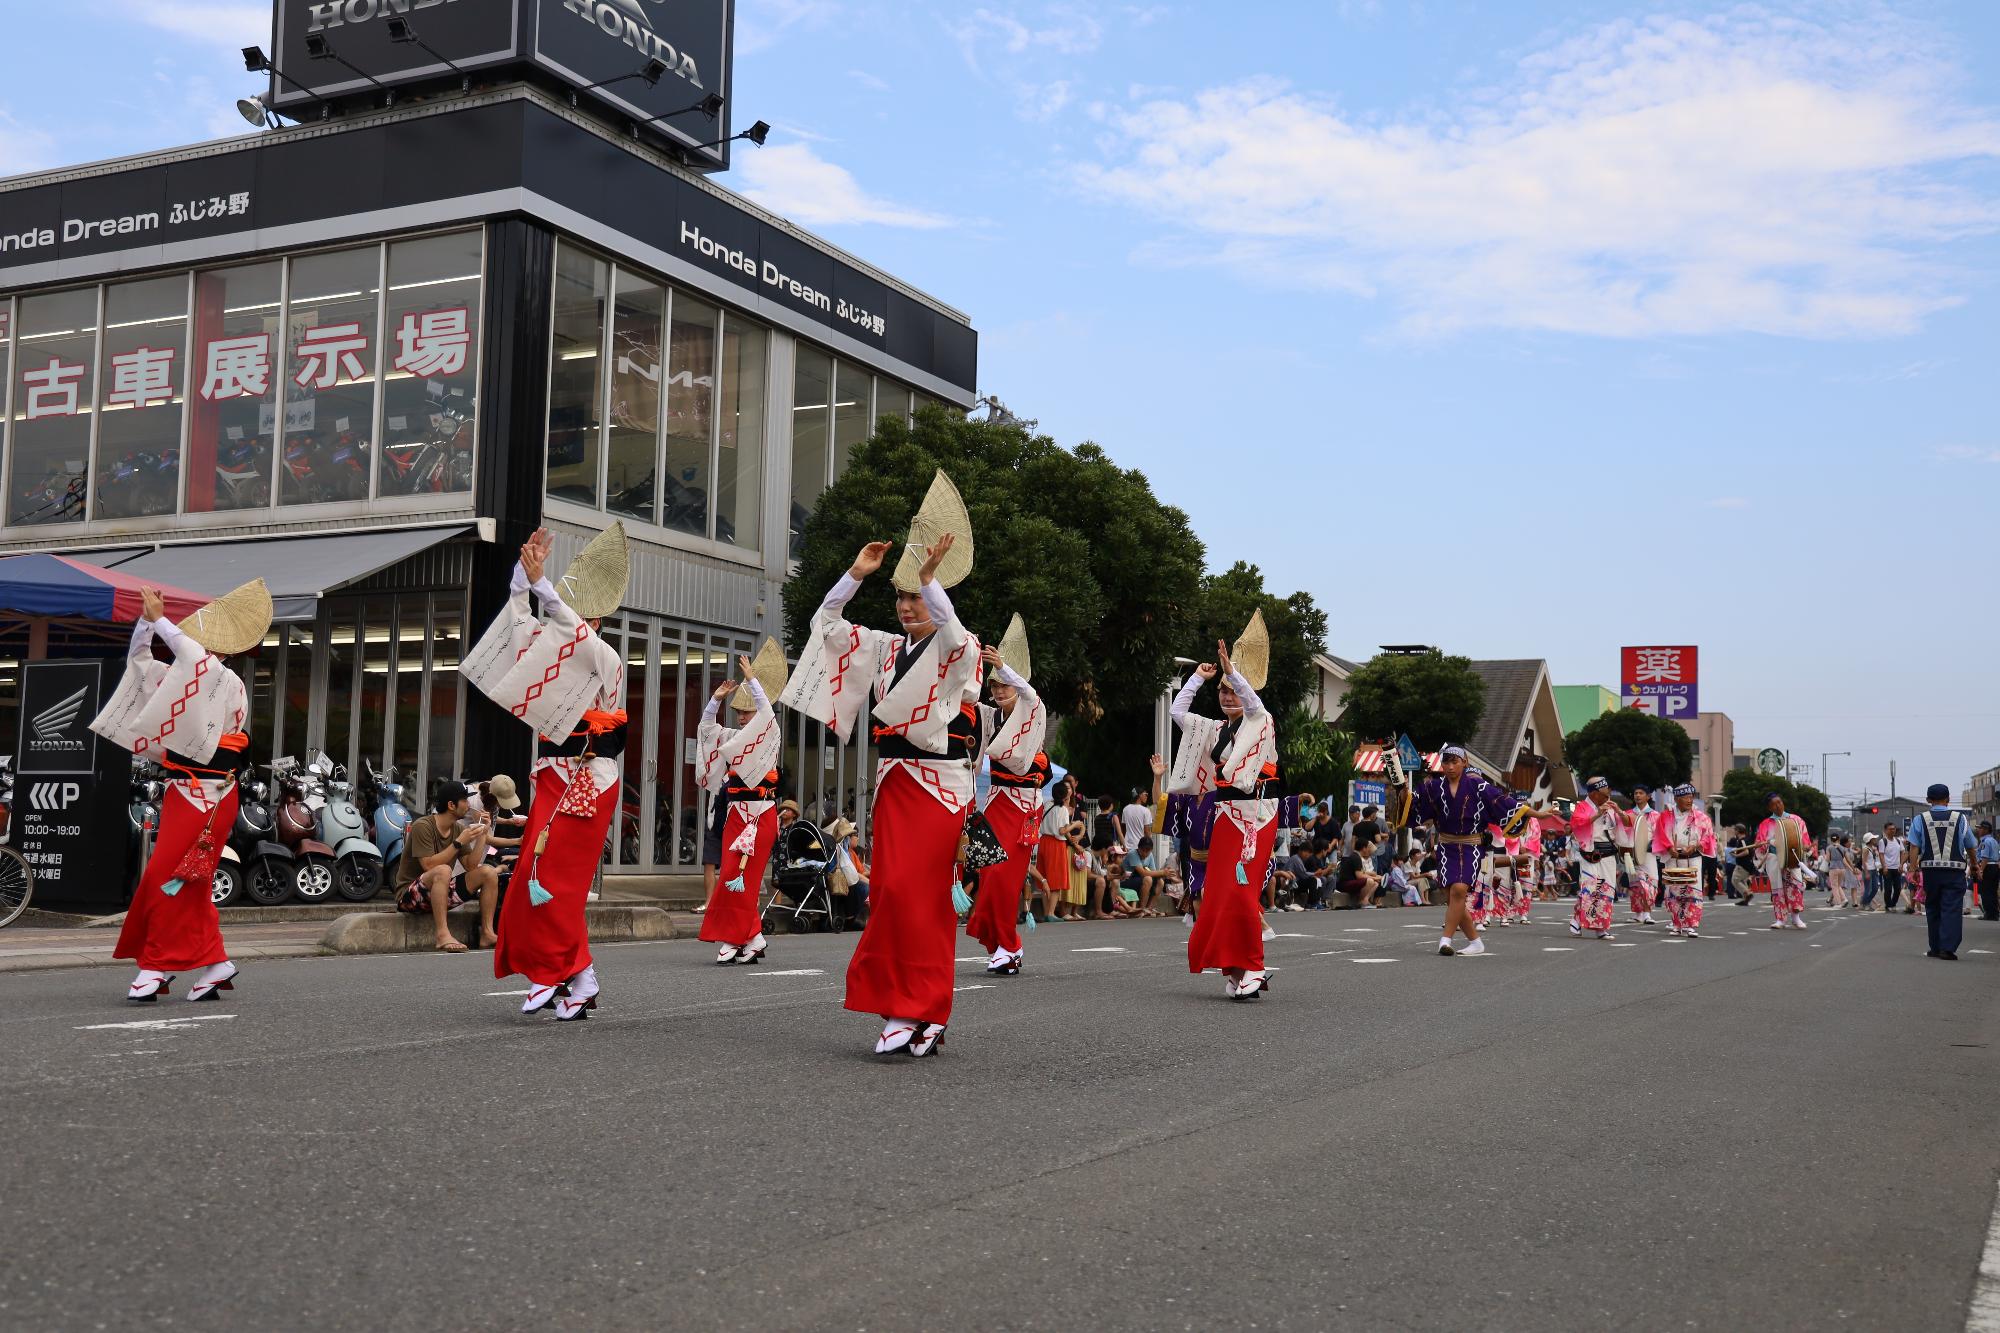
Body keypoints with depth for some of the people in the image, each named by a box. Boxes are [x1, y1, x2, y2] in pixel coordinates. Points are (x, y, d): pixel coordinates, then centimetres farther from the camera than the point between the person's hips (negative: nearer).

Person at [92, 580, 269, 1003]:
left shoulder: (227, 682, -9)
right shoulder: (181, 680, 15)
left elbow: (195, 655, -28)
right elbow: (139, 660, 22)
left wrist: (159, 619, -21)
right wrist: (147, 620, 7)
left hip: (206, 794, -9)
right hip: (183, 790, 9)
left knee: (167, 876, -10)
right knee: (189, 882, 8)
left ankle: (159, 966, -5)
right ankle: (213, 963, 13)